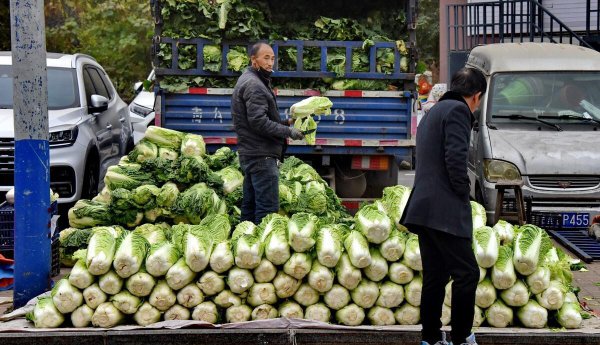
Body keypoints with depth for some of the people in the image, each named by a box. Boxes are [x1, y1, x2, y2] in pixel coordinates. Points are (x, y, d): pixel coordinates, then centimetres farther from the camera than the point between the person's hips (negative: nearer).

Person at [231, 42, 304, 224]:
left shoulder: (247, 81, 19)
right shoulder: (254, 85, -14)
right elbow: (259, 122, -22)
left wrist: (286, 122, 13)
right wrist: (288, 132, -15)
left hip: (250, 154, 11)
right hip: (261, 155, -11)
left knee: (250, 206, 13)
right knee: (268, 207, -12)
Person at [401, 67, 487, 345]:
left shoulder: (433, 112, 22)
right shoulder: (458, 110, -8)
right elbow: (455, 158, -19)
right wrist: (463, 192, -6)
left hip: (422, 208, 10)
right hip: (445, 210, -10)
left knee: (435, 276, 12)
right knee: (466, 273, -6)